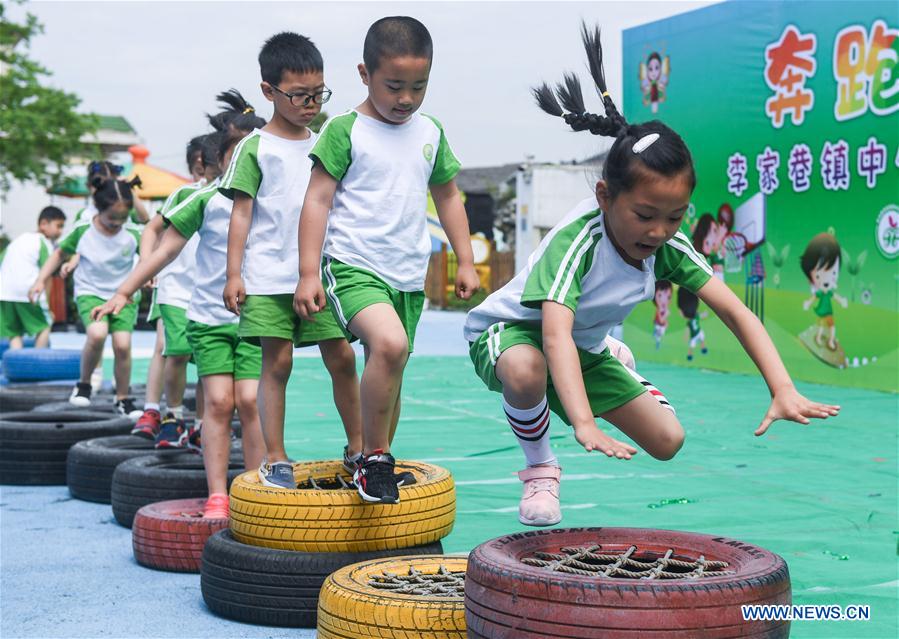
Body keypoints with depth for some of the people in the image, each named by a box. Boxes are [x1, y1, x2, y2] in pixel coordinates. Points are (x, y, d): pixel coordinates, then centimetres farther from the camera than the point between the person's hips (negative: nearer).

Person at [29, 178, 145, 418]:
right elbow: (60, 253, 4)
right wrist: (41, 280, -1)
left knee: (122, 344, -13)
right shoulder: (83, 231, -10)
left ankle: (122, 399, 8)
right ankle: (84, 384, -4)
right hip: (90, 293, -1)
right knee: (97, 334, -29)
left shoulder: (132, 234, -9)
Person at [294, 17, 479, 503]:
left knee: (388, 374, 13)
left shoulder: (430, 133, 11)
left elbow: (448, 197, 23)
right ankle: (374, 458, -17)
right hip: (353, 266, -6)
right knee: (389, 343, -29)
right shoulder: (345, 131, -6)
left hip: (408, 276, 6)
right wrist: (308, 273, -11)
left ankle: (375, 463, 29)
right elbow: (317, 200, -6)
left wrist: (465, 261, 18)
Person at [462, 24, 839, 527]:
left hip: (586, 347, 7)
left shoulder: (667, 246, -16)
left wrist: (784, 390, -33)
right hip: (510, 330, -7)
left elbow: (736, 312, -19)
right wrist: (585, 424, -62)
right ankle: (540, 469, -12)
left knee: (667, 442, -1)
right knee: (525, 372, -44)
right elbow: (555, 335, -49)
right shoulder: (577, 240, -35)